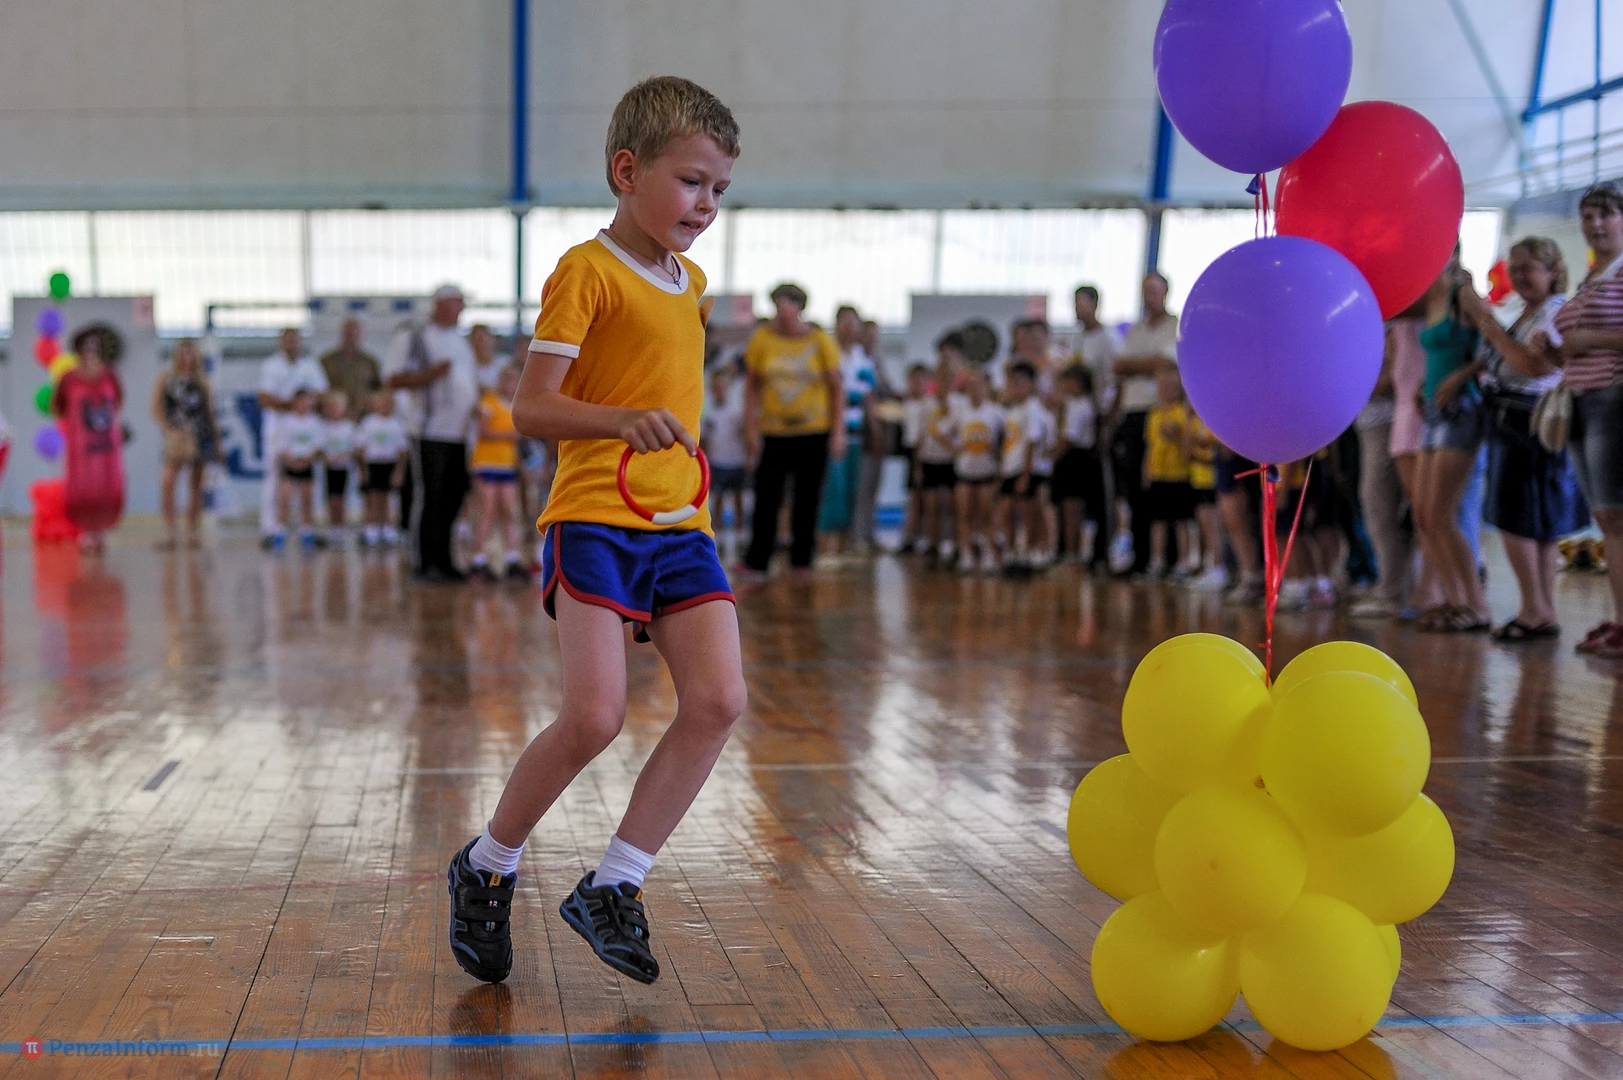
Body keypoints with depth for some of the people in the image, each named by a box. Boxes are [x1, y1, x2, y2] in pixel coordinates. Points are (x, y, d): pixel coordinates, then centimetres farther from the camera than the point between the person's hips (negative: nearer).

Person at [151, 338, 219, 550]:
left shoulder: (202, 381, 12)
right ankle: (170, 529, -16)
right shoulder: (166, 380, 4)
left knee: (196, 485, 6)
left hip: (202, 436, 3)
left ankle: (193, 531, 14)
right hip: (178, 436, -3)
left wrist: (217, 440, 11)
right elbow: (156, 409, -1)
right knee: (168, 480, -19)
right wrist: (170, 430, -15)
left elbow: (210, 411, 14)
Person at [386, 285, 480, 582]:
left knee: (454, 496, 8)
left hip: (460, 433, 7)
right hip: (430, 433, -7)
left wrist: (476, 404, 10)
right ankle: (424, 564, 1)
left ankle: (443, 560, 16)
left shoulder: (462, 342, 20)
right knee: (428, 498, -5)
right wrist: (431, 373, -19)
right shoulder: (416, 339, -2)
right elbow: (394, 380, -9)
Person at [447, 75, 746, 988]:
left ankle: (613, 886, 3)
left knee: (719, 700, -9)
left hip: (680, 524, 7)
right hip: (594, 518, -7)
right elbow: (530, 408, -15)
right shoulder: (587, 271, -7)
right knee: (595, 716, -14)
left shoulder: (691, 281, 18)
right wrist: (622, 420, -31)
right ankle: (487, 868, 12)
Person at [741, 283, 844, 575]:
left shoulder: (820, 342, -3)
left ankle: (801, 561, 14)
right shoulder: (762, 339, -1)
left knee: (807, 498, 4)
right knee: (766, 497, -6)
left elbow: (837, 387, 2)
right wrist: (750, 427, -2)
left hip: (814, 432, 0)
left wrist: (838, 431, -4)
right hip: (773, 432, 0)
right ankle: (755, 562, -3)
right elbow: (752, 385, 5)